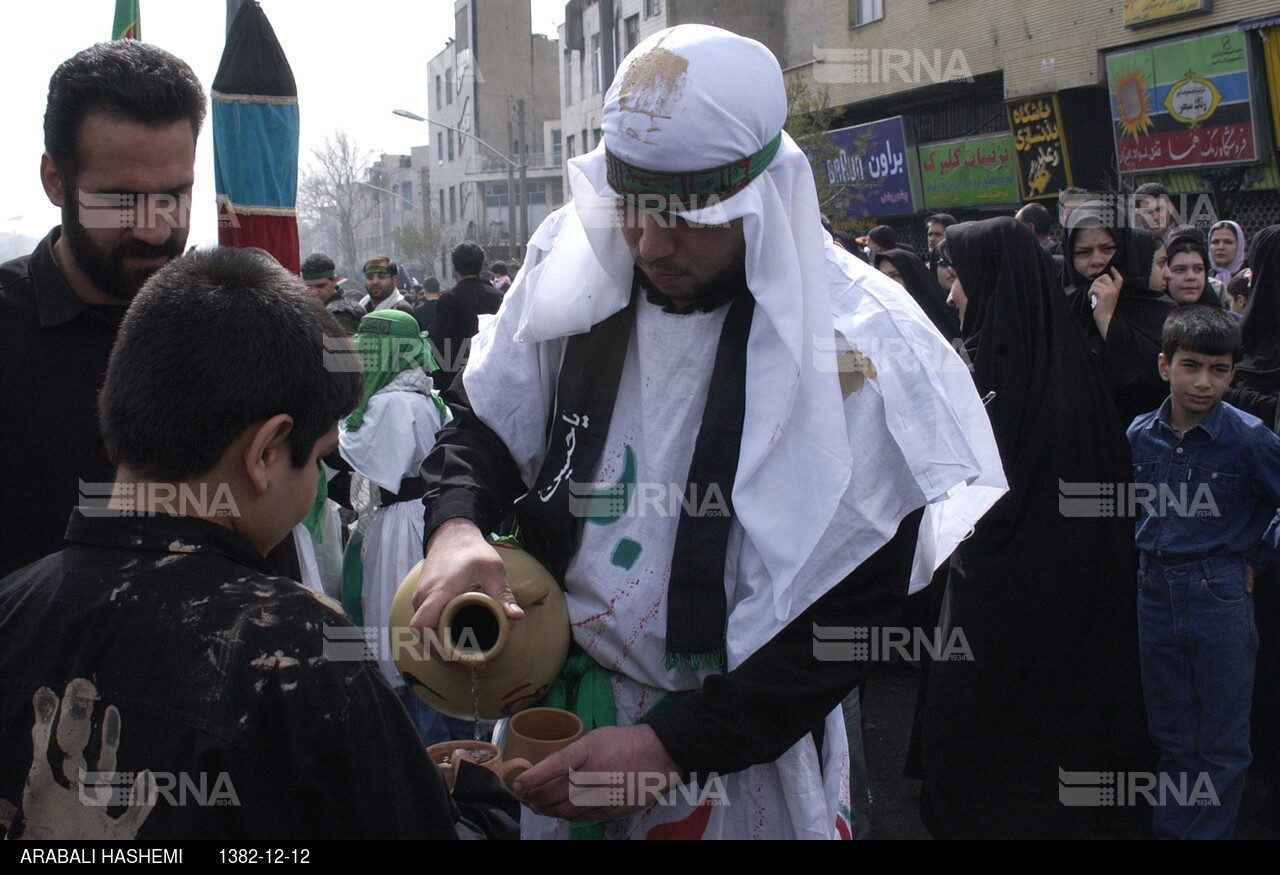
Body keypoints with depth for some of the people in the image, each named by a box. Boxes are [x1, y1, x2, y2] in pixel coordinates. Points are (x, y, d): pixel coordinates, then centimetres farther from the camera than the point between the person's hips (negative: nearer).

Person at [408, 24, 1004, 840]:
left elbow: (855, 610, -16)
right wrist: (457, 527, -17)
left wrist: (673, 745, -20)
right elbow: (483, 427, 5)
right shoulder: (571, 269, -7)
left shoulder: (857, 343, -19)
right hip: (557, 705, 4)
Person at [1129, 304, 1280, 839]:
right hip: (1155, 593, 4)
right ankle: (1171, 829, 28)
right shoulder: (1141, 434, 1)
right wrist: (1151, 553, 8)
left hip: (1220, 595, -4)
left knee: (1222, 743, 6)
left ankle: (1209, 831, 19)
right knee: (1171, 735, 16)